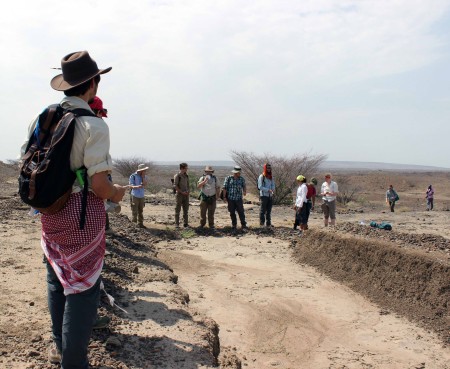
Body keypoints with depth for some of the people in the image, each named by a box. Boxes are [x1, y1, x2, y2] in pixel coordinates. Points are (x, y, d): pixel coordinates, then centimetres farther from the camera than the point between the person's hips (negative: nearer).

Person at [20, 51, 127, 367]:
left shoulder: (42, 117, 2)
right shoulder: (94, 124, -16)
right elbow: (99, 184, -20)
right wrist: (116, 194, 1)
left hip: (49, 209, 7)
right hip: (83, 211, -7)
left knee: (57, 279, 21)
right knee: (83, 285, 5)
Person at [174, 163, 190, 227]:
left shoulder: (186, 175, 10)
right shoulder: (177, 176, -9)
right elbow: (175, 186, -12)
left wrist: (187, 191, 1)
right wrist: (182, 192, -16)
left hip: (186, 194, 6)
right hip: (179, 194, -6)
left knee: (186, 209, 8)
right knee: (178, 209, -1)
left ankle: (185, 223, 15)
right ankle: (177, 223, 5)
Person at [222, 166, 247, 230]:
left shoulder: (242, 179, 4)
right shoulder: (228, 178, -2)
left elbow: (244, 186, 8)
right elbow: (224, 188, 0)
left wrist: (244, 191, -14)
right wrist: (224, 197, -4)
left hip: (239, 199, 0)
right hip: (230, 199, 0)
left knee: (241, 212, -5)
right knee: (232, 213, 9)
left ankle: (243, 225, 2)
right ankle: (234, 225, 21)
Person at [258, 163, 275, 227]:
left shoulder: (271, 177, 13)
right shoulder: (261, 176, -7)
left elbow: (273, 185, 12)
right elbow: (260, 186, -12)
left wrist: (273, 189, -11)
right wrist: (268, 190, -21)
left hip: (270, 195, 6)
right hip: (264, 195, -6)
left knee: (269, 210, 10)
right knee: (263, 210, -3)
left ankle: (268, 223, 16)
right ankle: (262, 222, 4)